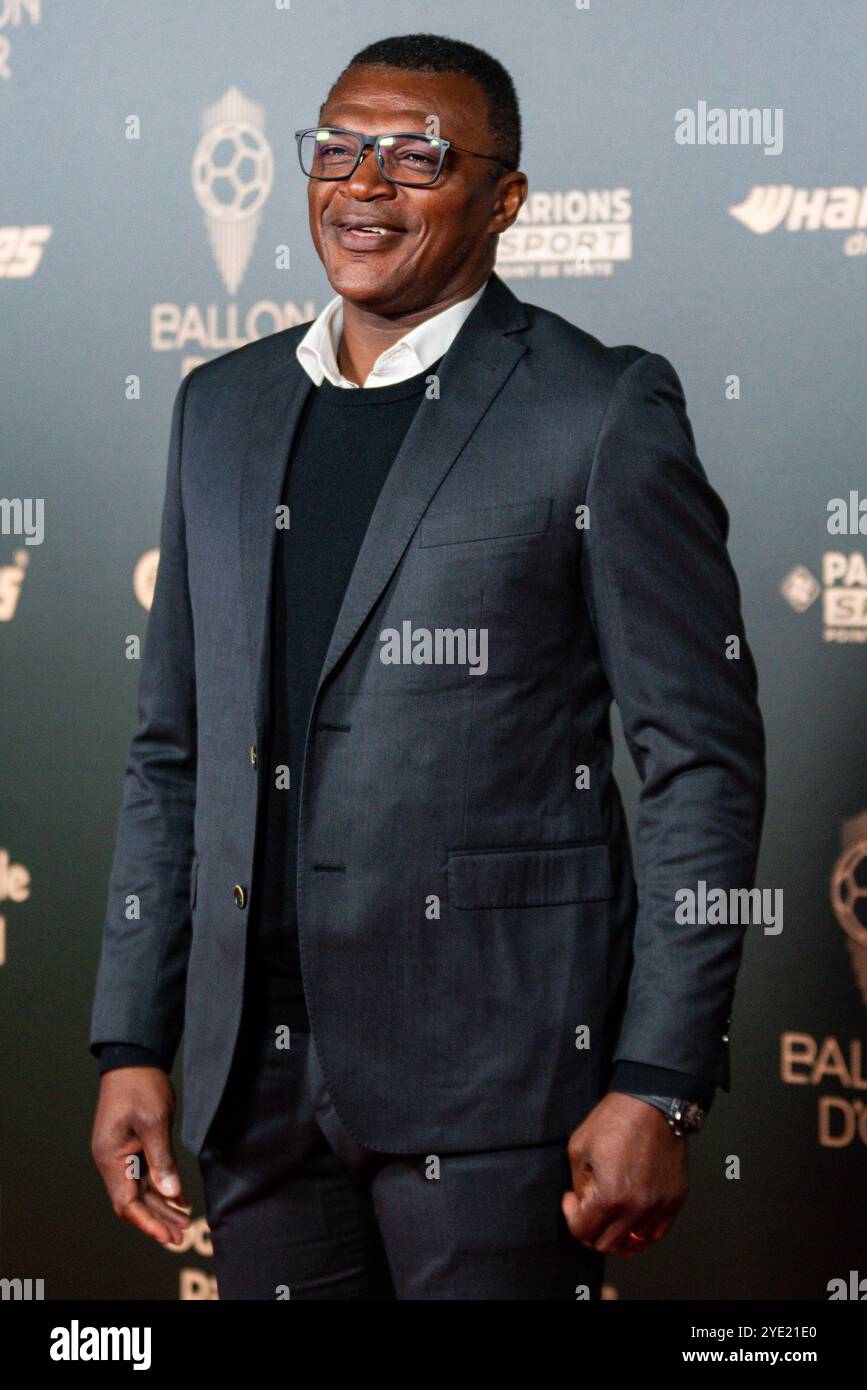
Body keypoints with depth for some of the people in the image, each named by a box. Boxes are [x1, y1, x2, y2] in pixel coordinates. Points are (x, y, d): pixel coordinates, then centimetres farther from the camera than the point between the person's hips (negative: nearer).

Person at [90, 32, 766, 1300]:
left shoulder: (603, 414, -4)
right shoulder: (222, 408, 13)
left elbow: (705, 760, -6)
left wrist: (659, 1086, -11)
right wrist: (132, 1045, 10)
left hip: (494, 1071, -5)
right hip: (259, 1076, 5)